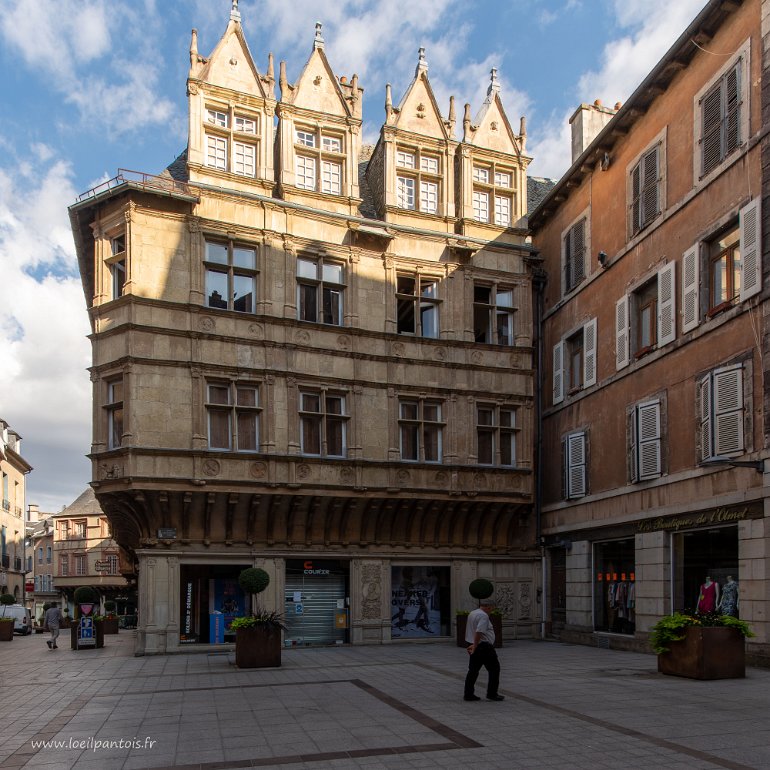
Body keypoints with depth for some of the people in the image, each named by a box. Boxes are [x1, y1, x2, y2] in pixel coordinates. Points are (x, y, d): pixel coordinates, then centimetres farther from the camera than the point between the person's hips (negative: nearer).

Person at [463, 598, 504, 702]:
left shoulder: (472, 614, 14)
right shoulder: (483, 616, -16)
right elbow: (479, 632, -26)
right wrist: (475, 646, -23)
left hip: (474, 647, 9)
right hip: (483, 646, -9)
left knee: (473, 670, 11)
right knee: (494, 669, 2)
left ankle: (468, 694, 10)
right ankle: (492, 694, 4)